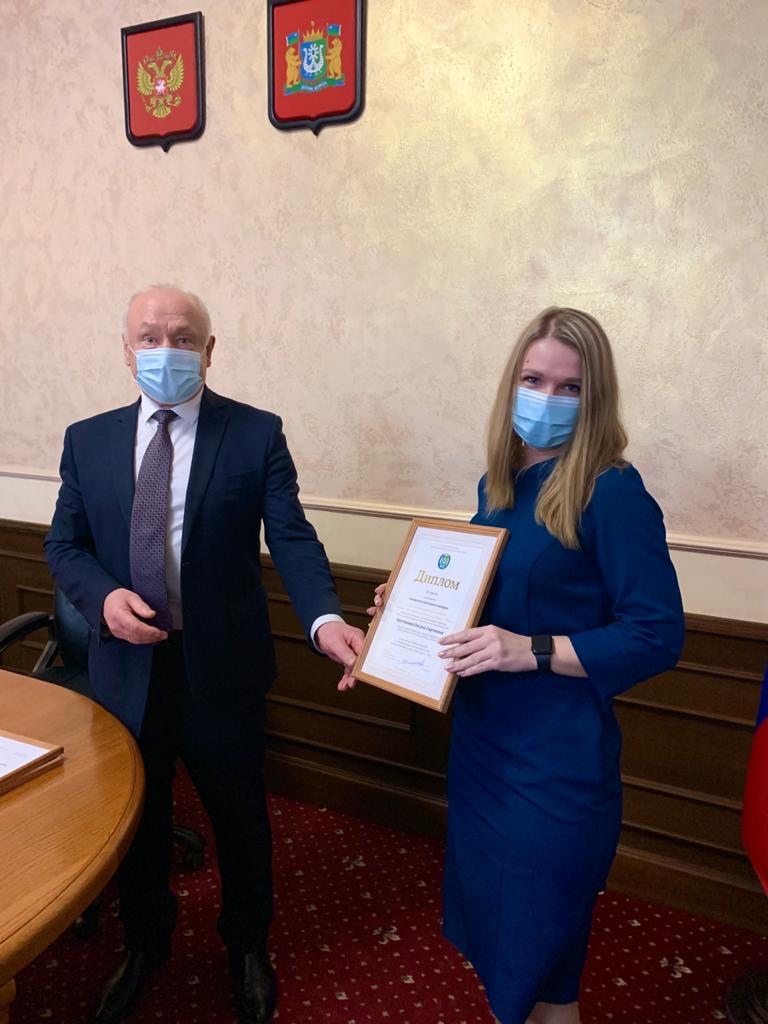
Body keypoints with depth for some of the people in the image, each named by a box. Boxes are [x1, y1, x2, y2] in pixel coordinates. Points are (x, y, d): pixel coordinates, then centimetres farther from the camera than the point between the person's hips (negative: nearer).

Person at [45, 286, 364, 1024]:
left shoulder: (257, 434, -8)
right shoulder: (88, 440, 1)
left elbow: (292, 539, -15)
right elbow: (64, 545, 5)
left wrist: (325, 619, -33)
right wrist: (103, 598, -16)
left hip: (221, 665, -2)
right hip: (125, 665, 3)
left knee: (239, 816, 18)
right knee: (135, 817, 22)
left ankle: (247, 947, 47)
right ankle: (144, 944, 51)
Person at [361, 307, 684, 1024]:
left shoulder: (612, 491, -18)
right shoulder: (500, 482, 3)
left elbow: (657, 636, -19)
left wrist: (533, 651, -28)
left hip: (557, 755, -7)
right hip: (483, 735, 7)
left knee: (537, 939, 14)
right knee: (486, 900, 25)